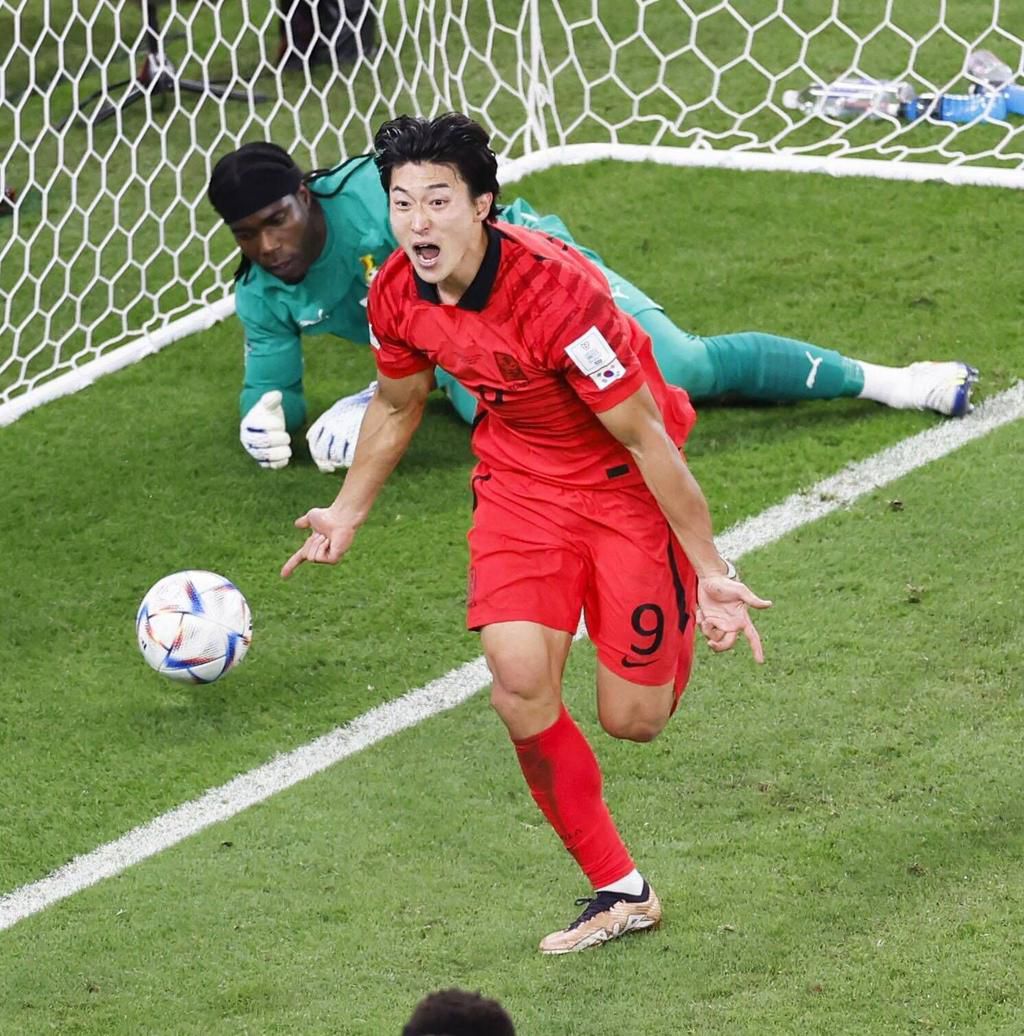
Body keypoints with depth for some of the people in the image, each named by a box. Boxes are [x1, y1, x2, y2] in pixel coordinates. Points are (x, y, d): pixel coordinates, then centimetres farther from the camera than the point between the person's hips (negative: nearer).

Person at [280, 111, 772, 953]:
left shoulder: (556, 292, -34)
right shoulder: (396, 296, -14)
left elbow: (644, 438, -25)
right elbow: (398, 403, 10)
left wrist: (712, 570, -20)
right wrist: (348, 513, 20)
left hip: (623, 480, -5)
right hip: (519, 479, 5)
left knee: (633, 720, -1)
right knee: (520, 690, -14)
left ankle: (686, 603, 35)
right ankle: (621, 892, 4)